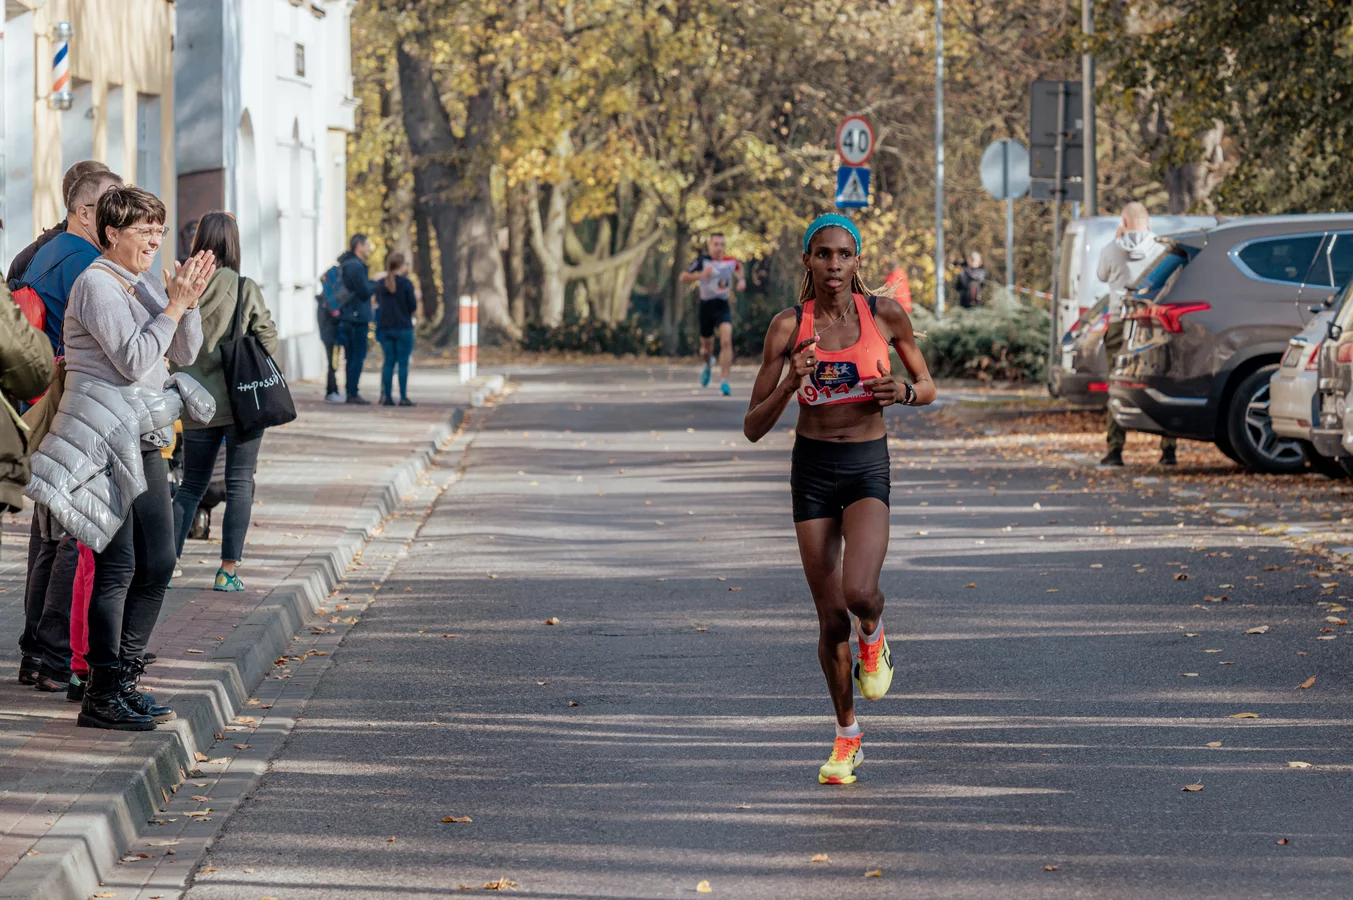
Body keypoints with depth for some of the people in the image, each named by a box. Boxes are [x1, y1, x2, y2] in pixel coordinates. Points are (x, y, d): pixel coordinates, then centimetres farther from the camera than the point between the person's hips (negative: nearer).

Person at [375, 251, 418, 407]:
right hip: (403, 328, -4)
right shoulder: (406, 284, -9)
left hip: (385, 328, 4)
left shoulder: (380, 284, 5)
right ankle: (403, 397, -2)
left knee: (388, 362, 8)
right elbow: (413, 307, -7)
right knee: (403, 363, 0)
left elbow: (378, 304, 13)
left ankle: (387, 396, 4)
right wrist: (416, 297, 11)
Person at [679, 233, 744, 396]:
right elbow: (683, 278, -12)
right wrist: (701, 275, -27)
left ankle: (724, 381, -19)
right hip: (706, 306, -1)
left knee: (726, 342, -20)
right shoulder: (702, 260, -9)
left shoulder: (730, 262, 2)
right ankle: (708, 365, 50)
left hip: (723, 306, 1)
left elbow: (738, 267, 28)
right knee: (707, 345, 13)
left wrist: (742, 279, 9)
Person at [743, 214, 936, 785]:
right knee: (831, 619, 4)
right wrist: (790, 384, -23)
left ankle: (873, 637, 12)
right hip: (812, 466, 1)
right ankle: (847, 738, 25)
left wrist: (903, 392, -13)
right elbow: (753, 428, -6)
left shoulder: (885, 314, -5)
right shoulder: (789, 327, -6)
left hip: (868, 465, -1)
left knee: (858, 592, -26)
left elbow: (929, 388, 10)